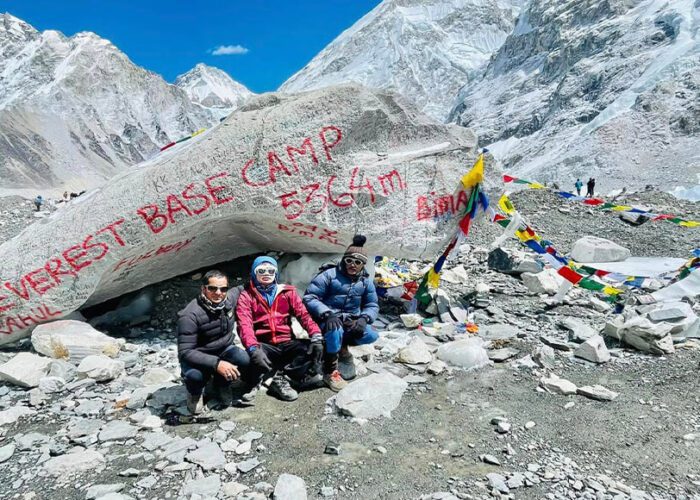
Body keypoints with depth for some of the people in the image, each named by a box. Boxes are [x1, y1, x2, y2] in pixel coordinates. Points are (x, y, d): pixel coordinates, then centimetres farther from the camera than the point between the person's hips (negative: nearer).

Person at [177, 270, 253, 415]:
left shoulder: (230, 298, -11)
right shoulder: (190, 315, -27)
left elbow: (240, 289, 14)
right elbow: (185, 352, -29)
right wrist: (216, 364, -40)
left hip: (224, 350, 4)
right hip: (197, 358, -4)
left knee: (243, 359, -28)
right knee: (195, 375, -37)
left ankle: (220, 386, 5)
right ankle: (195, 393, 3)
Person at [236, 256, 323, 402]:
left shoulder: (287, 292, 9)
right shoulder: (246, 296, 2)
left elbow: (303, 314, -1)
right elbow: (245, 325, -12)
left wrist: (316, 336, -21)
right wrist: (253, 348, -32)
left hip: (287, 344, 2)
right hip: (265, 346, -1)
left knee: (315, 349, -24)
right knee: (250, 357, -34)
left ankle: (279, 378, -18)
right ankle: (298, 375, -20)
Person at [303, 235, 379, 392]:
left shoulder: (366, 281, 3)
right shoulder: (330, 275, -11)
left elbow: (372, 305, 7)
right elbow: (309, 297, -14)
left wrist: (364, 318, -16)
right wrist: (327, 314, -29)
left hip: (351, 320, 5)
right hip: (329, 319, -5)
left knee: (371, 336, -19)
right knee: (335, 331, -38)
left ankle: (342, 346, 10)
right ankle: (330, 372, -17)